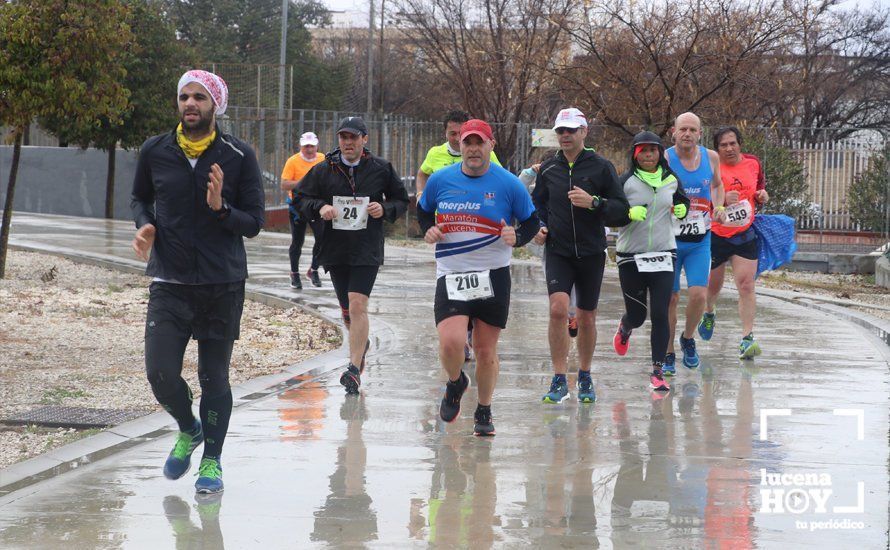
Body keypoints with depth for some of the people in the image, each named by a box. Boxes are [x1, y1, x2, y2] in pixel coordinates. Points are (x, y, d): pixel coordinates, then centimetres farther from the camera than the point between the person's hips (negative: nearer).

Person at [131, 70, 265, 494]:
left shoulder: (239, 157, -3)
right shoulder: (155, 152, 3)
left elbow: (254, 222, 0)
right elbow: (140, 198, 20)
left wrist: (221, 208, -20)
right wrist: (145, 225, -2)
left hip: (223, 284, -1)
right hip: (169, 282, 1)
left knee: (214, 377, 4)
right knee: (161, 375, -8)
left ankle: (212, 460, 21)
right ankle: (188, 430, 23)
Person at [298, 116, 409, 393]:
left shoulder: (381, 169, 0)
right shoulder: (324, 170, 2)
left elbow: (401, 201, 10)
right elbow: (303, 198, 9)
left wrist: (385, 209, -11)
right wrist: (320, 207, -11)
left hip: (367, 250, -3)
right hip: (335, 248, 3)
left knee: (358, 305, -17)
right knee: (347, 311, 13)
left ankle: (354, 368, -16)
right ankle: (362, 343, 45)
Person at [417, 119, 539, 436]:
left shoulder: (508, 184, -3)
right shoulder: (440, 181, 2)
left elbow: (531, 221, 7)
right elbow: (423, 210, 20)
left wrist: (517, 237, -14)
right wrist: (427, 230, 0)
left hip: (493, 277, 0)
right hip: (450, 276, 0)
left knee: (486, 351, 5)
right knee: (451, 342, -18)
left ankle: (484, 412, 26)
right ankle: (455, 383, 15)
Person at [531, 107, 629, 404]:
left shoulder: (601, 167, -3)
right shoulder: (548, 169, 4)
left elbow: (621, 207, -4)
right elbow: (538, 202, 20)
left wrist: (594, 202, -20)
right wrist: (539, 226, 2)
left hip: (592, 253, 0)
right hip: (558, 252, 1)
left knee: (587, 318, 9)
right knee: (558, 310, -18)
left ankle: (585, 379, 28)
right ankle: (559, 381, -13)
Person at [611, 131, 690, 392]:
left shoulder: (671, 180, 5)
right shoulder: (626, 182, -4)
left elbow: (682, 201, 22)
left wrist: (682, 209, 0)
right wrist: (630, 213, -23)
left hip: (664, 255, 2)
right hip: (630, 256, -1)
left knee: (660, 314, -8)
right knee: (637, 315, 9)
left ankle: (658, 371, -1)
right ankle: (625, 328, 47)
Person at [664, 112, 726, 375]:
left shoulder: (711, 157, 2)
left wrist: (719, 206, 3)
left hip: (700, 240, 2)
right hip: (670, 238, -2)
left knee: (699, 295, -9)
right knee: (670, 298, 2)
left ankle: (688, 338, 20)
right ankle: (667, 354, 17)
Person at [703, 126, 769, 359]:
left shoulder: (753, 163, 4)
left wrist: (762, 196, 0)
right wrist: (722, 199, -26)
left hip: (745, 235, 2)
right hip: (715, 235, -2)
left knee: (746, 285, -10)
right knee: (713, 285, 14)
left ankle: (747, 339, -12)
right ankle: (709, 314, 49)